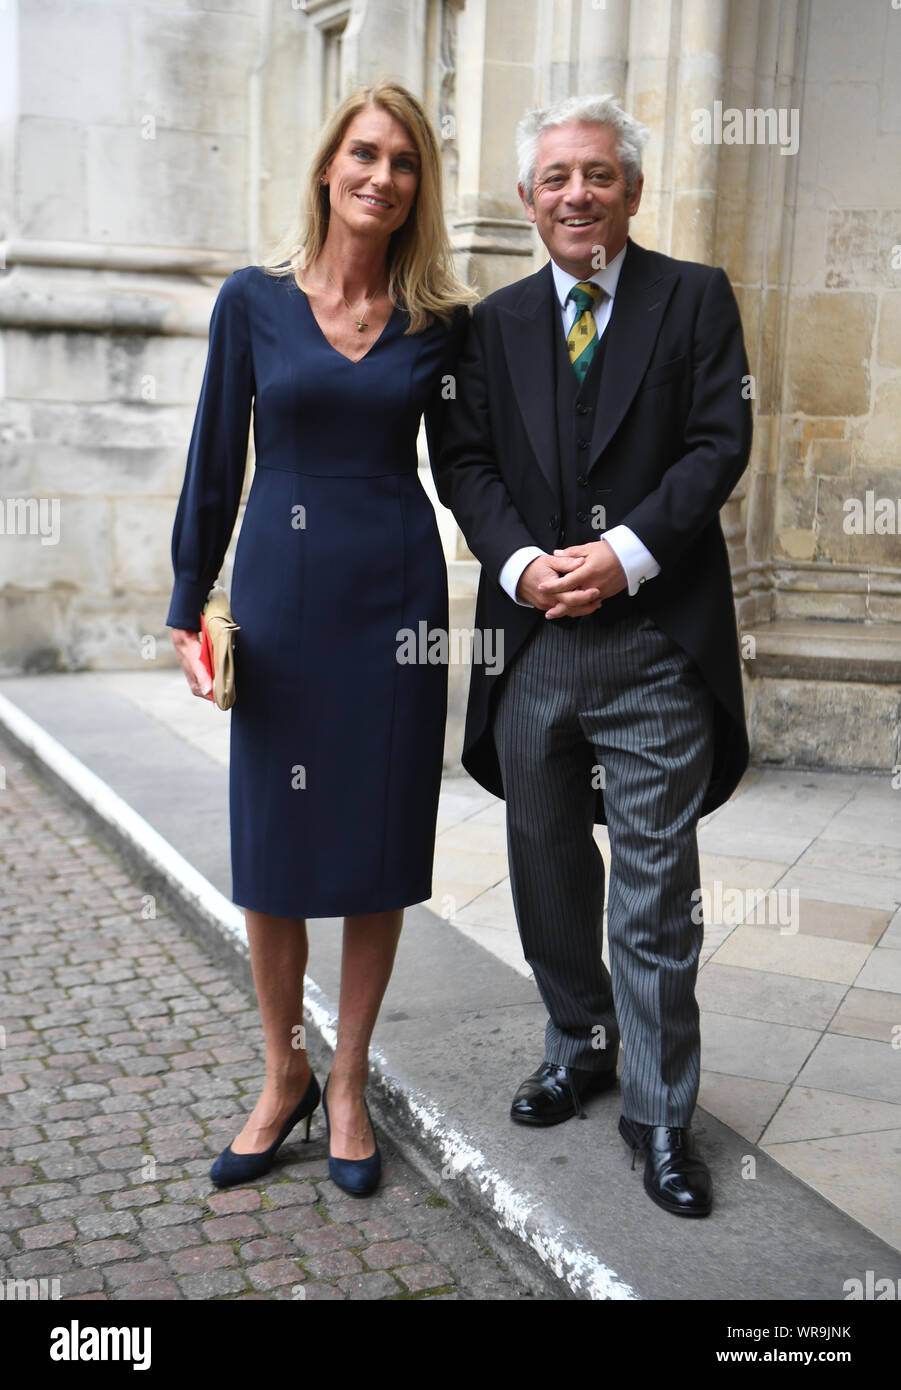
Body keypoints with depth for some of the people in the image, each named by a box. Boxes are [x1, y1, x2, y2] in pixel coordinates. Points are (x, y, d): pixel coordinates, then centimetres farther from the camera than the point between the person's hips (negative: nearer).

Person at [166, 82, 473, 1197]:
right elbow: (214, 463, 3)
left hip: (395, 593, 0)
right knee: (272, 852, 6)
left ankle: (347, 1084, 23)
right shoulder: (254, 298, 1)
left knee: (376, 849, 6)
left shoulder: (439, 320, 3)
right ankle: (282, 1077, 26)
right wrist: (187, 607, 1)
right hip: (280, 589, 0)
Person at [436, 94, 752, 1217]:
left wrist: (626, 553, -16)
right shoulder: (495, 322, 13)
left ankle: (660, 1113, 11)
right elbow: (465, 462, 6)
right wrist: (520, 562, -11)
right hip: (533, 636, 4)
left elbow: (721, 442, -4)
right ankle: (580, 1044, 34)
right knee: (549, 866, 14)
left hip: (656, 637, -3)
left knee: (656, 887, -1)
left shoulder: (696, 299, 5)